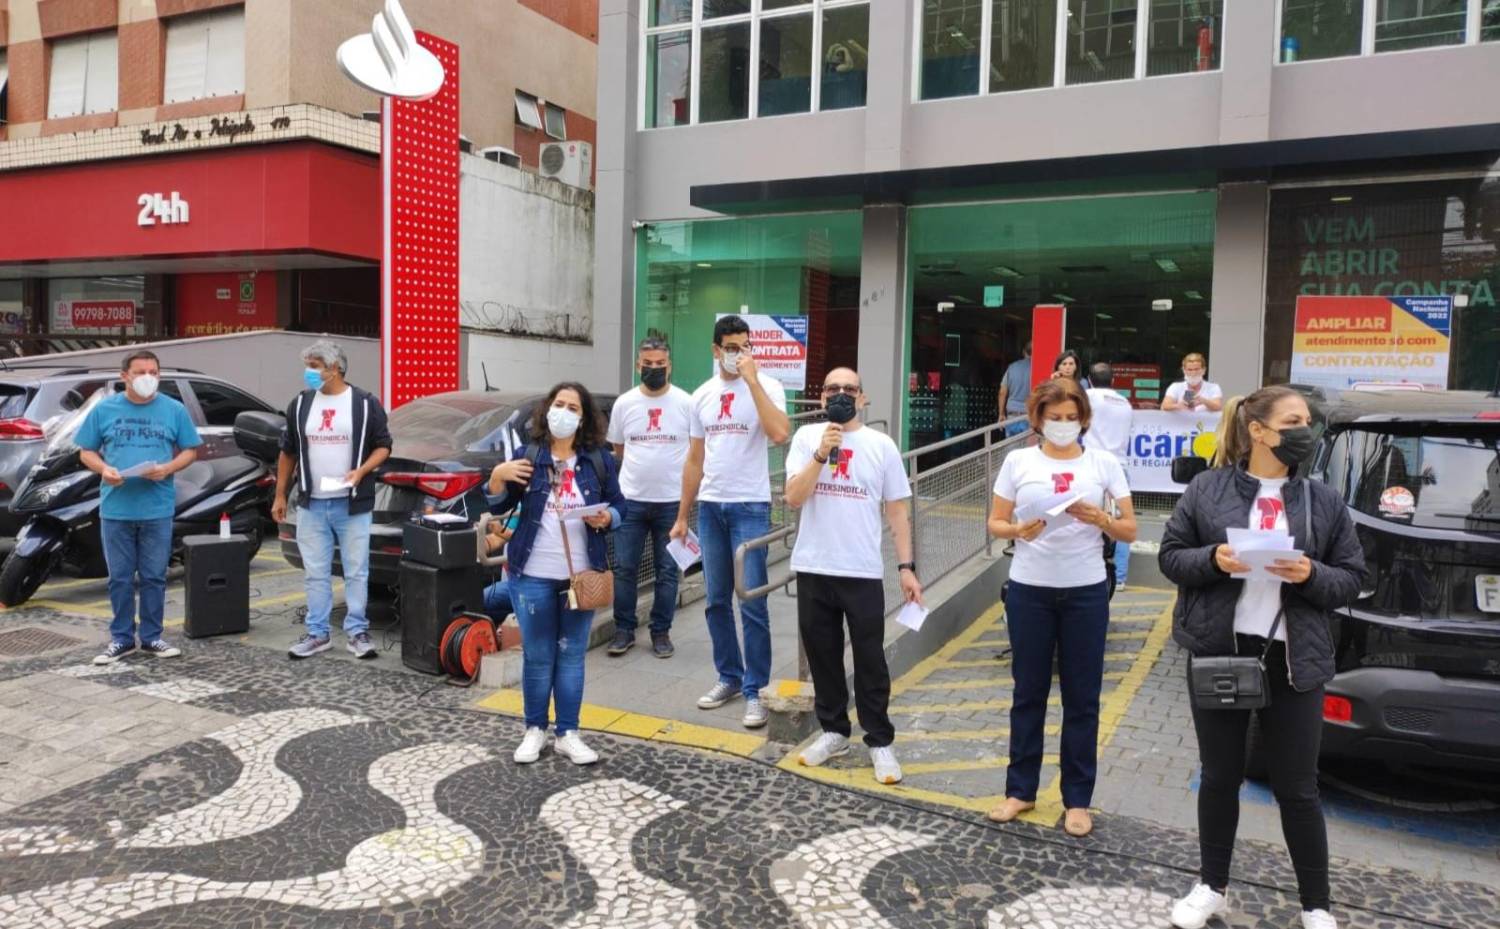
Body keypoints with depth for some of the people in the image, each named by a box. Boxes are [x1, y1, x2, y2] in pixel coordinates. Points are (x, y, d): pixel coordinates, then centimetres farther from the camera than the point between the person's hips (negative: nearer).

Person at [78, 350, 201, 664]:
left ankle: (151, 637, 18)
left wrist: (168, 468, -13)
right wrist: (104, 469, -13)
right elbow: (86, 452, 9)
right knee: (120, 578, 8)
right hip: (115, 508, 1)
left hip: (158, 509, 0)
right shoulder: (104, 409, 4)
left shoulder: (174, 410, 3)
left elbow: (190, 451, 6)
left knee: (154, 577, 7)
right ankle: (121, 638, 19)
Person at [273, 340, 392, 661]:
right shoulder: (300, 404, 7)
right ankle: (317, 633, 18)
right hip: (311, 504, 3)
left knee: (356, 572, 3)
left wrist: (362, 471, -17)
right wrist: (280, 495, 12)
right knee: (315, 573, 8)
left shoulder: (366, 403, -4)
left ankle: (357, 631, 13)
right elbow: (288, 452, 14)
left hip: (353, 505, -3)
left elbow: (383, 445, 1)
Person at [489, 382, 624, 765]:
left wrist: (606, 517, -14)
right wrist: (497, 477, -16)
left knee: (572, 655, 7)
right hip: (533, 575, -1)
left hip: (581, 574, 1)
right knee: (537, 655, 7)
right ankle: (535, 730, 21)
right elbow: (499, 506, 2)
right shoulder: (527, 455, 1)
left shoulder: (598, 459, 3)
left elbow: (618, 505, 8)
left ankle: (568, 734, 17)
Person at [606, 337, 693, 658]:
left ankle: (661, 632, 17)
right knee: (624, 568, 4)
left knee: (667, 571, 6)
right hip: (630, 500, 2)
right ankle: (624, 630, 16)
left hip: (671, 502, -1)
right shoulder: (624, 403, 4)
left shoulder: (686, 403, -2)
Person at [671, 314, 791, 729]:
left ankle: (755, 690, 6)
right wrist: (682, 516, 13)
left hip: (750, 507, -5)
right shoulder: (702, 396, 9)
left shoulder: (766, 387, -6)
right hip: (710, 507, 5)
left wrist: (752, 379, -22)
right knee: (716, 601, 12)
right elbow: (694, 460, 14)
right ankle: (729, 676, 26)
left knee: (752, 604, -4)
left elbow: (780, 434, -26)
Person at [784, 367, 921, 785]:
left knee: (870, 660, 4)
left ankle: (880, 741, 17)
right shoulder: (807, 437, 1)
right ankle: (834, 731, 28)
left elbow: (897, 512, 4)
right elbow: (794, 498, -9)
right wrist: (822, 452, -18)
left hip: (863, 572, -1)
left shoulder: (881, 445, 0)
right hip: (813, 569, 2)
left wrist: (906, 567, -2)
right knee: (822, 655, 12)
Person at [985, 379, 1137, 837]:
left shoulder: (1104, 463, 0)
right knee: (1028, 692, 9)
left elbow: (1130, 531, 2)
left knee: (1082, 697, 7)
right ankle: (1021, 789, 23)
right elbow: (995, 524, 3)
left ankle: (1077, 799, 20)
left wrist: (1100, 519, -18)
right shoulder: (1018, 461, 1)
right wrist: (1019, 531, -18)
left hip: (1086, 592, 0)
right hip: (1029, 590, 0)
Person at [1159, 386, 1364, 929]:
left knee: (1297, 788, 8)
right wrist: (1213, 559, -17)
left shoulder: (1324, 502, 4)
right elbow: (1171, 556, 3)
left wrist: (1312, 575, -15)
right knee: (1219, 777, 13)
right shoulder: (1207, 489, 0)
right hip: (1218, 652, 0)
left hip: (1293, 658, 0)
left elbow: (1351, 580, 6)